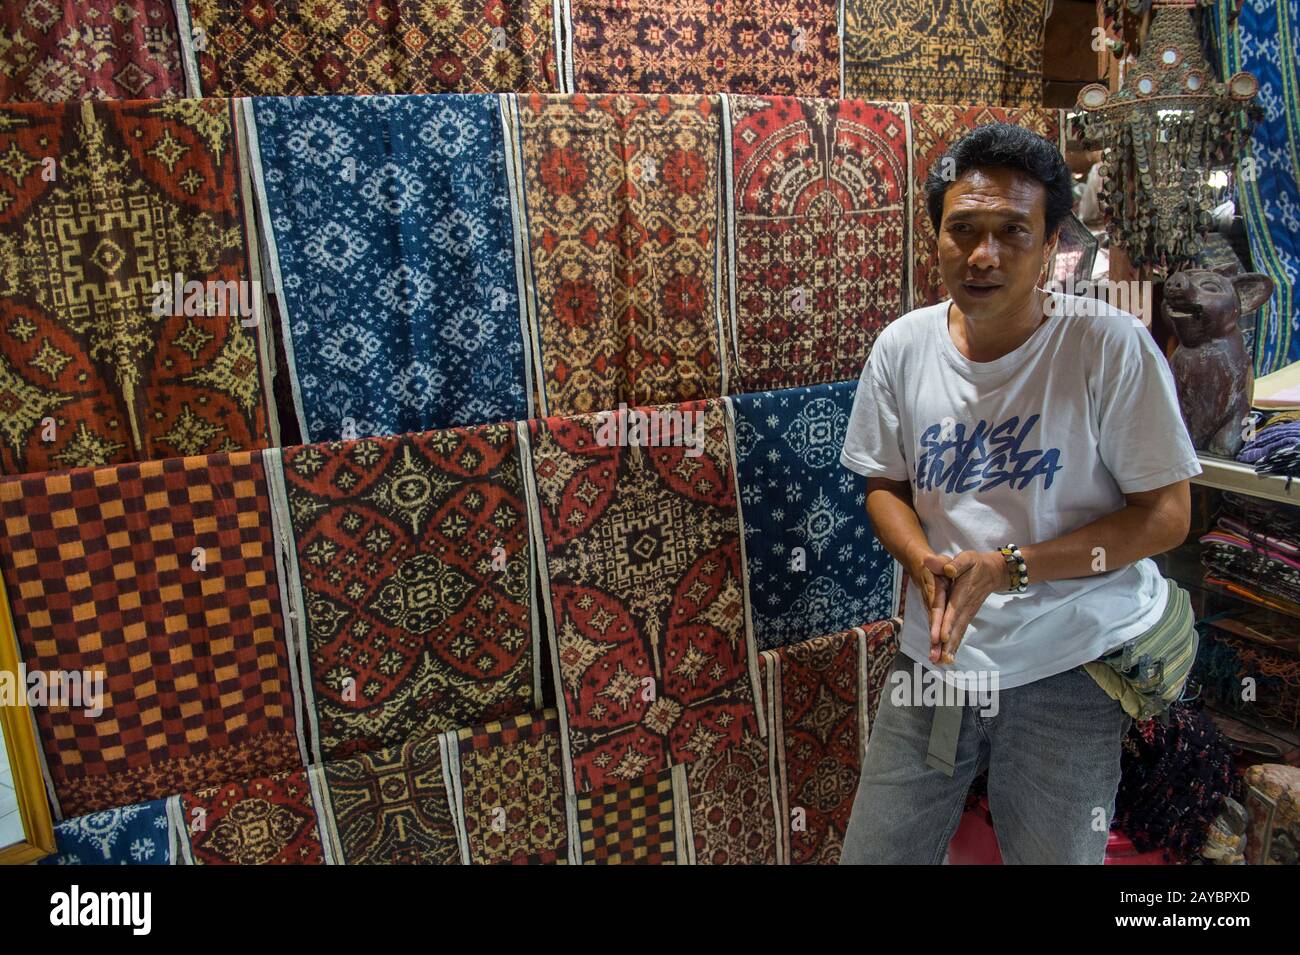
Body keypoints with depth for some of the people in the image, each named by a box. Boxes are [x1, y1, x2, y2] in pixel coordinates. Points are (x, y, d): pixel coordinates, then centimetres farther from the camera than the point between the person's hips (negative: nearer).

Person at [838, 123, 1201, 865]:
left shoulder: (1112, 346, -14)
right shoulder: (903, 347, -3)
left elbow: (1167, 515, -10)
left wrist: (1009, 568, -20)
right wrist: (925, 562, -13)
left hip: (1070, 668, -2)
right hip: (934, 657, 3)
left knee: (1053, 853, 14)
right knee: (874, 852, 11)